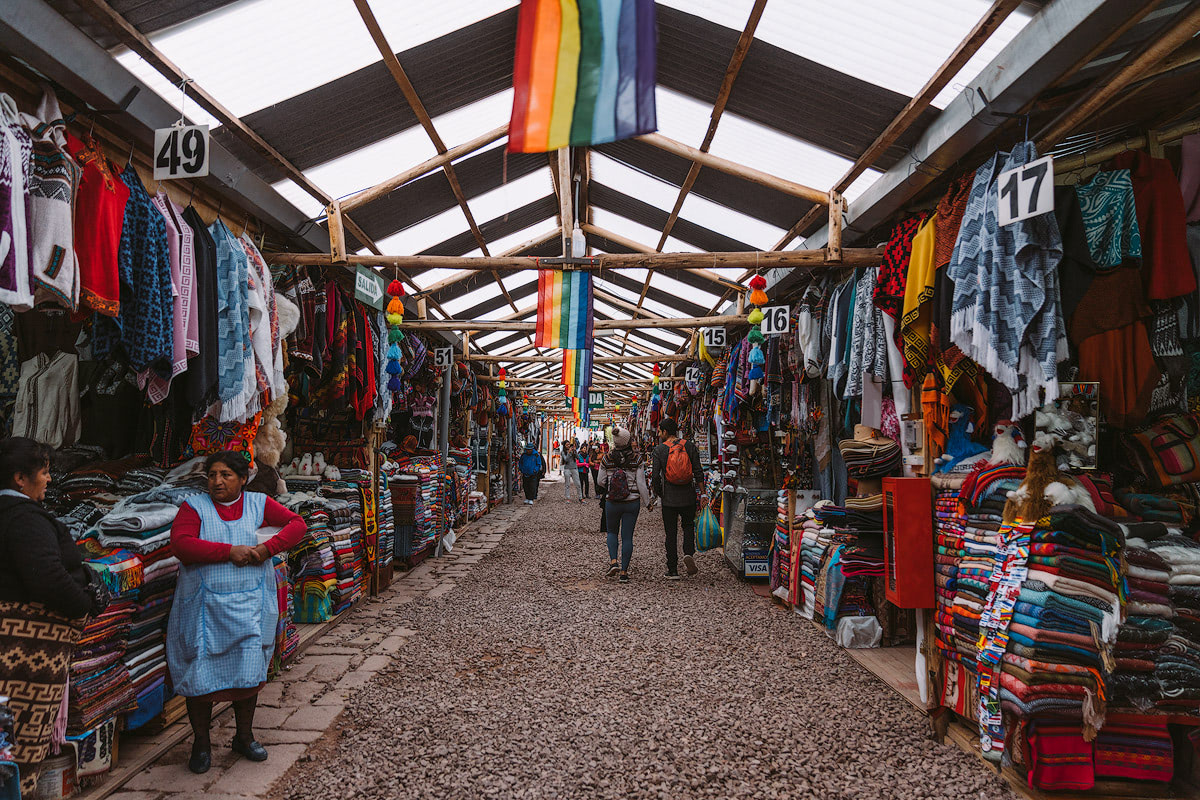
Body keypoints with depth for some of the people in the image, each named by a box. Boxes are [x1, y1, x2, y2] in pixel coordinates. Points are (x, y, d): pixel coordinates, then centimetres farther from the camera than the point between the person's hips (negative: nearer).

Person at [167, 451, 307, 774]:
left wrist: (268, 548, -14)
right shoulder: (194, 507, -2)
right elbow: (181, 545, -17)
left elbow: (296, 523, 2)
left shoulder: (257, 504, 4)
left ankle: (244, 736, 28)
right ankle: (201, 743, 25)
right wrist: (230, 551, -21)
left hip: (248, 605, 2)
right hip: (205, 608, -1)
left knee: (248, 673, 9)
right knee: (201, 675, 5)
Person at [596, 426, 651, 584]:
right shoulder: (636, 459, -9)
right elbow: (641, 484, -8)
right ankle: (624, 572, 7)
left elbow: (600, 482, 2)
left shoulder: (607, 459, -6)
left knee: (612, 532, 21)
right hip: (632, 503, -1)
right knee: (627, 536, 6)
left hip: (612, 502, 1)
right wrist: (647, 502, 4)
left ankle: (613, 561, 2)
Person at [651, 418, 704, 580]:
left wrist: (659, 493, 8)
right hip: (689, 497, 2)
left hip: (669, 499, -2)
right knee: (688, 525, 22)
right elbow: (698, 472, -2)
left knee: (671, 533, 7)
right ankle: (689, 553, -3)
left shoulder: (659, 450, -6)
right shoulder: (689, 446, 0)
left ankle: (673, 571, 9)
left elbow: (655, 476, -8)